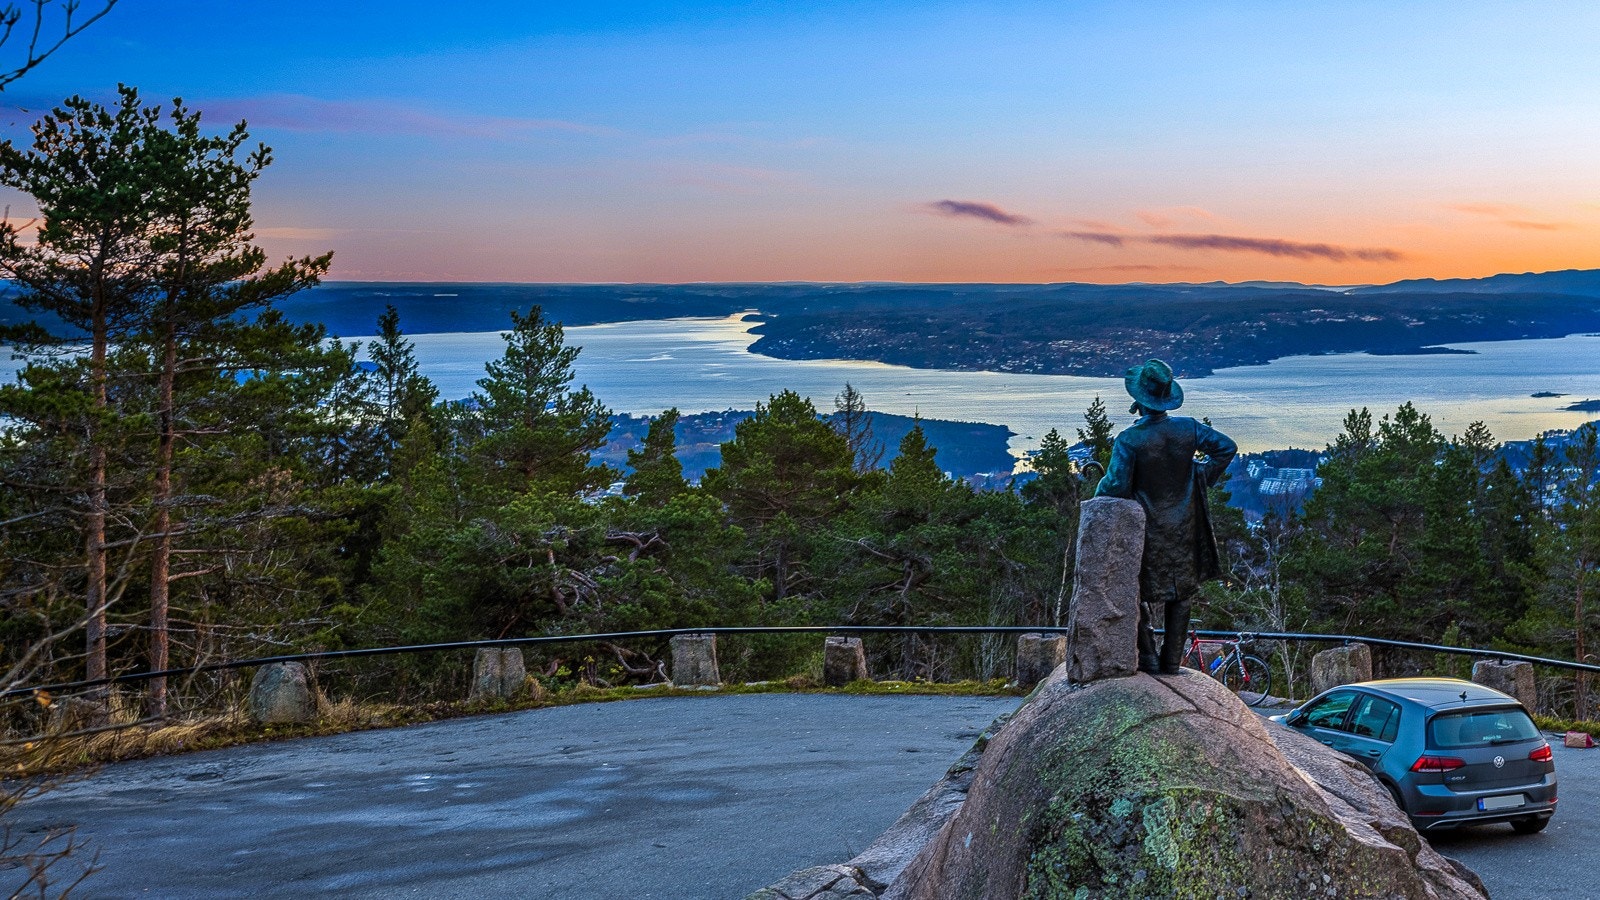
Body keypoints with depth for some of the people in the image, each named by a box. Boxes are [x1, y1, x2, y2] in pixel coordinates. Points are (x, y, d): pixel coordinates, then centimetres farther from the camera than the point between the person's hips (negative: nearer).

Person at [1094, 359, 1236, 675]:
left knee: (1140, 592, 11)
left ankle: (1148, 657, 10)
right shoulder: (1188, 428, -6)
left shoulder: (1129, 440, -20)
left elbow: (1116, 486, -21)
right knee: (1180, 594, 14)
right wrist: (1202, 476, 12)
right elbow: (1227, 447, 4)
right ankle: (1172, 660, 18)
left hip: (1146, 530, -4)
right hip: (1184, 529, 4)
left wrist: (1099, 495, 0)